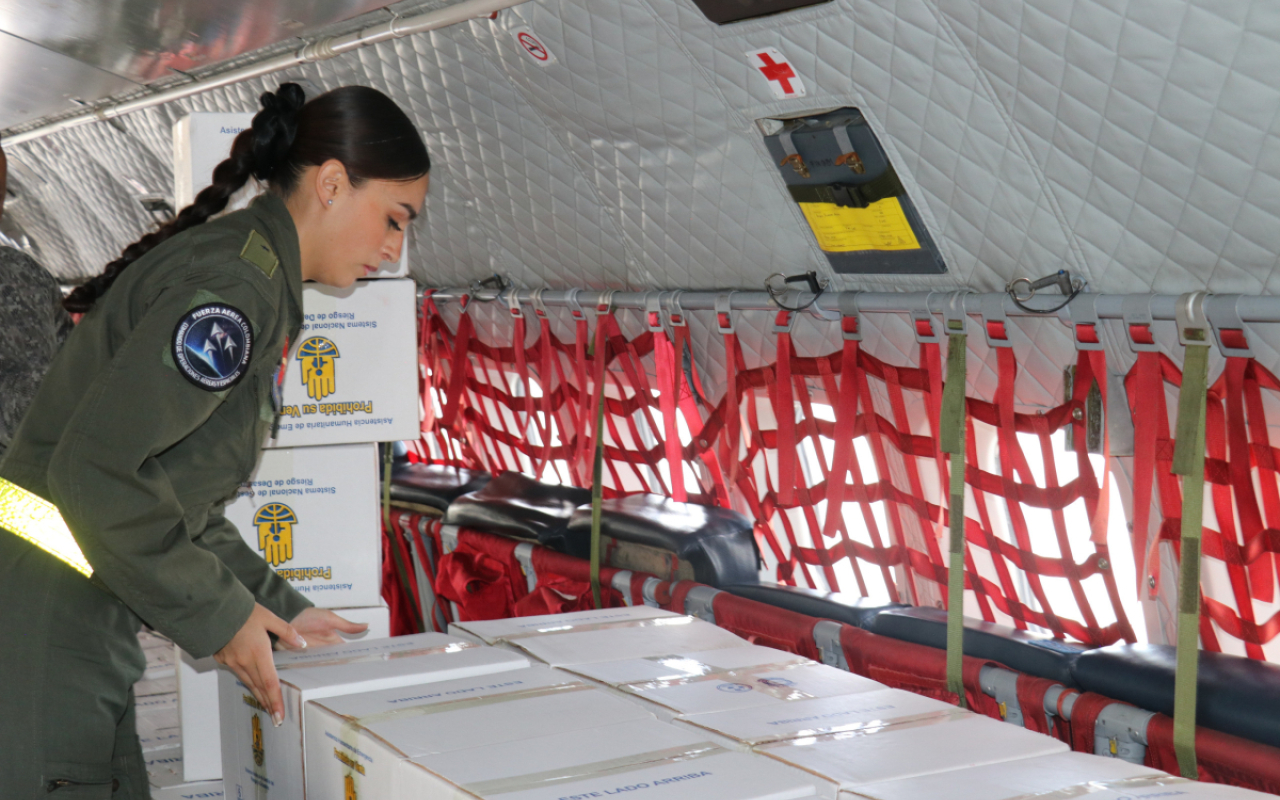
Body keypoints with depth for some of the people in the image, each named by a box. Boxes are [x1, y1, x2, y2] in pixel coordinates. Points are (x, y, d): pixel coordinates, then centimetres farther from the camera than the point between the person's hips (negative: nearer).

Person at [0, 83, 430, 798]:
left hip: (75, 626, 10)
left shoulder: (251, 276, 16)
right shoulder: (234, 285, -16)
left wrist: (280, 607, 16)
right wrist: (221, 617, -14)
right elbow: (97, 468, -24)